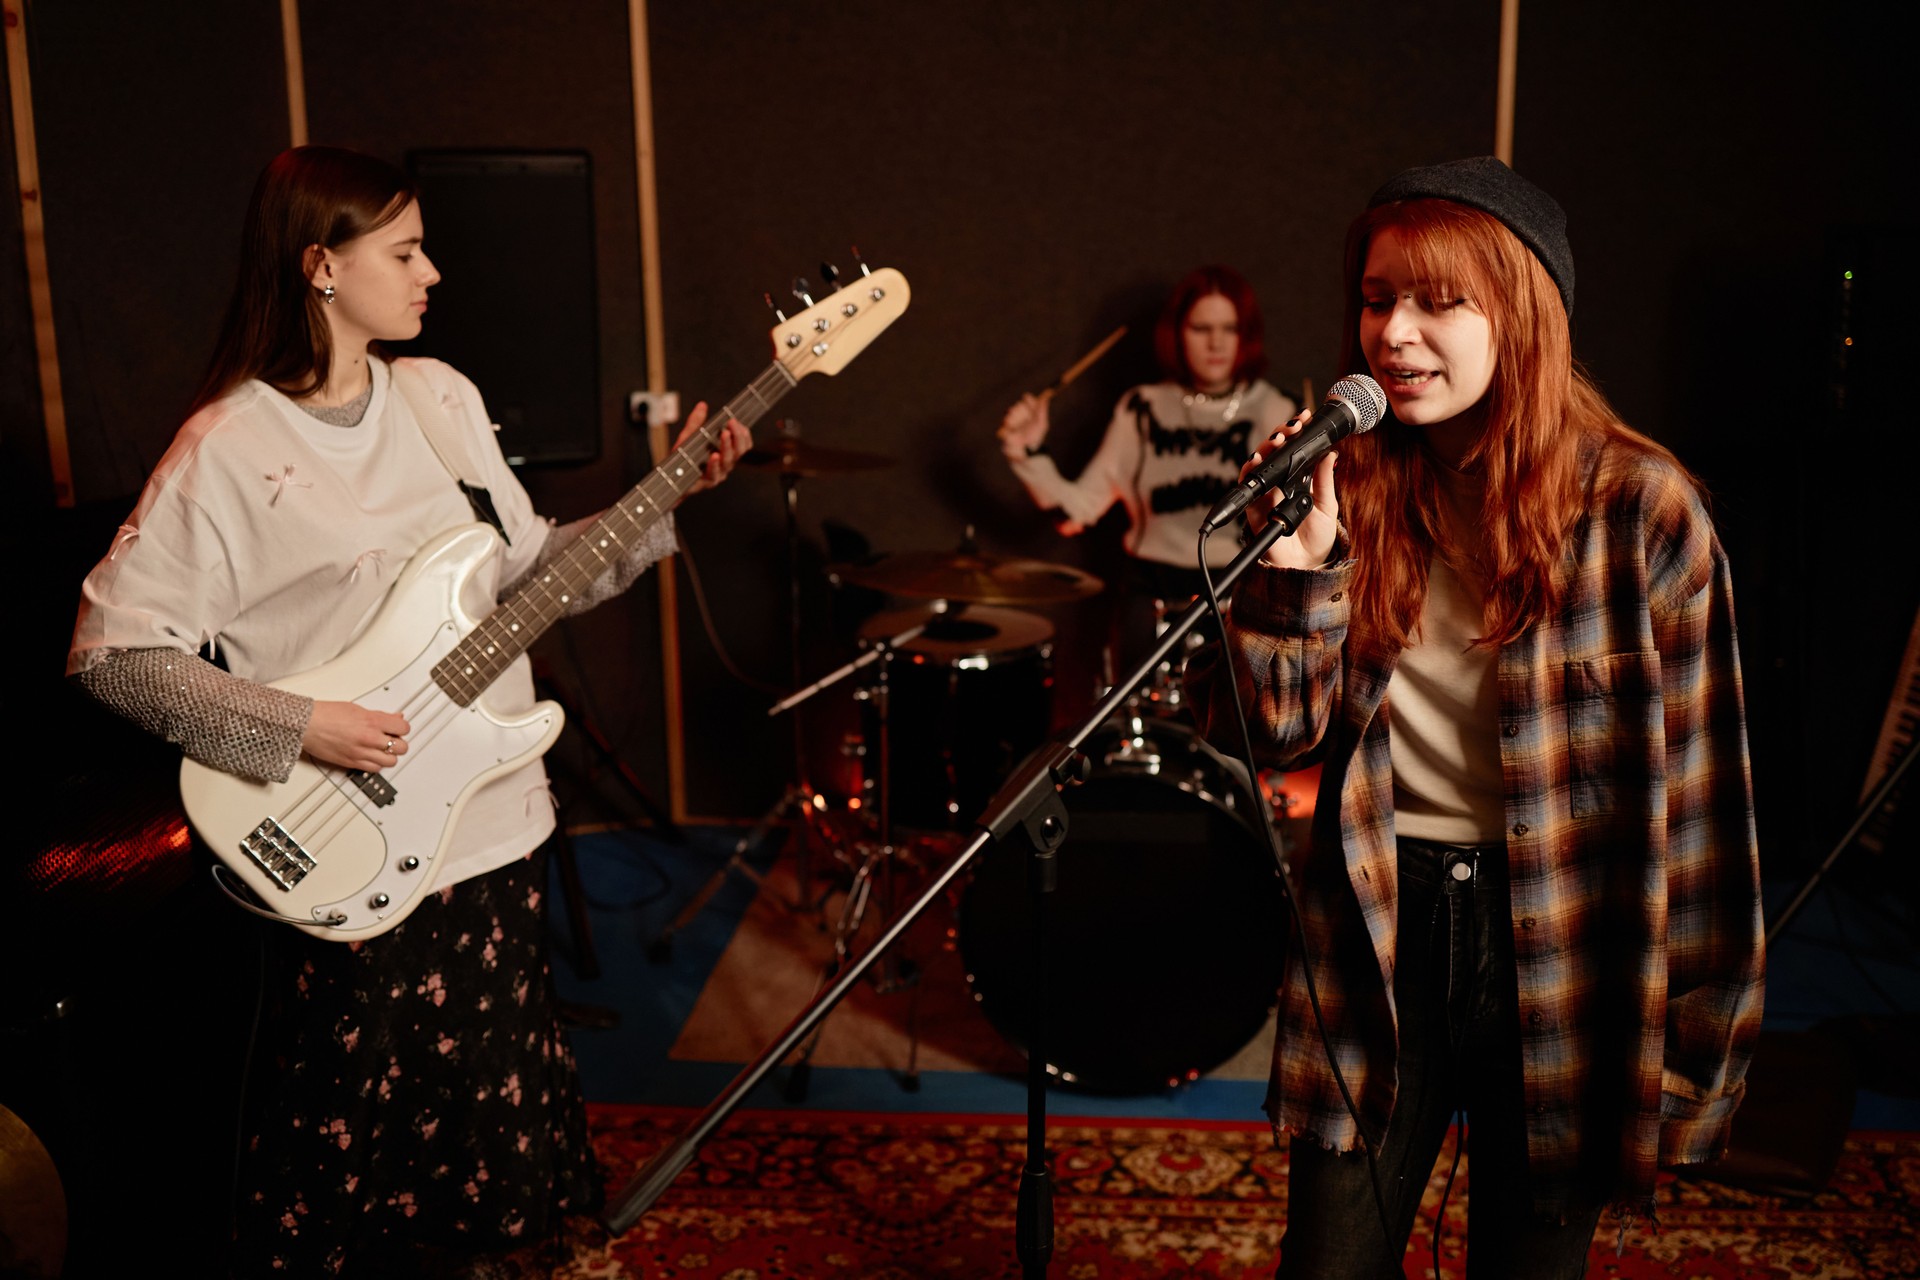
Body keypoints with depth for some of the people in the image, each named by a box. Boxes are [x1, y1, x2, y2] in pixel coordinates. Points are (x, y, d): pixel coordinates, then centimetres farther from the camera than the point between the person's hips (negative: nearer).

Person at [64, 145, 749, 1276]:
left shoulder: (441, 397, 5)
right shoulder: (229, 449, -14)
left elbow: (526, 566, 9)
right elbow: (112, 646, -12)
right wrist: (296, 728, -20)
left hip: (494, 819, 6)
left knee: (497, 1090, 21)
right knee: (362, 1133, 9)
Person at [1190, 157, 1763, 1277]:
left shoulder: (1641, 508, -11)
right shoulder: (1352, 484, -1)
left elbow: (1699, 794, -8)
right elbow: (1279, 727, -2)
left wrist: (1693, 1040, -6)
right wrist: (1296, 556, -17)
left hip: (1558, 959, -2)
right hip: (1377, 934, 3)